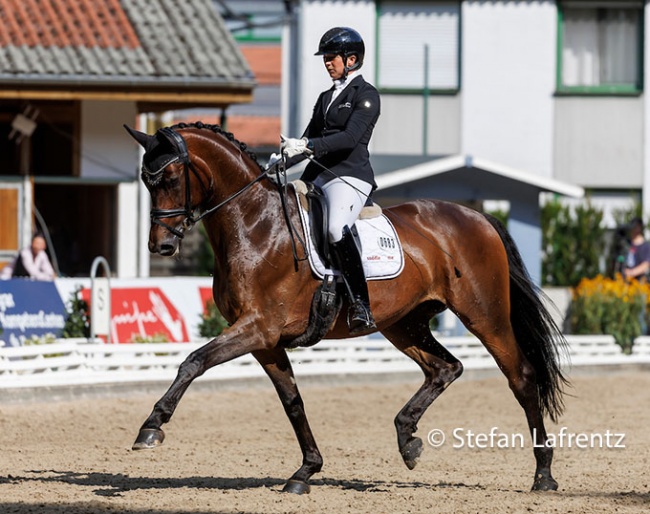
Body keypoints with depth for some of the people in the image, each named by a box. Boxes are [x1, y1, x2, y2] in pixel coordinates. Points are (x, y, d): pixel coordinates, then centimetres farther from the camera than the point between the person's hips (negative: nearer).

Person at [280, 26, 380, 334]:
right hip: (316, 176, 9)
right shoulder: (326, 98, 23)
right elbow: (308, 141, 22)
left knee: (336, 228, -35)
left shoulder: (366, 95, -2)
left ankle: (360, 306, -39)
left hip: (350, 176, -9)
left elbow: (351, 137, -16)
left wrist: (306, 146, -25)